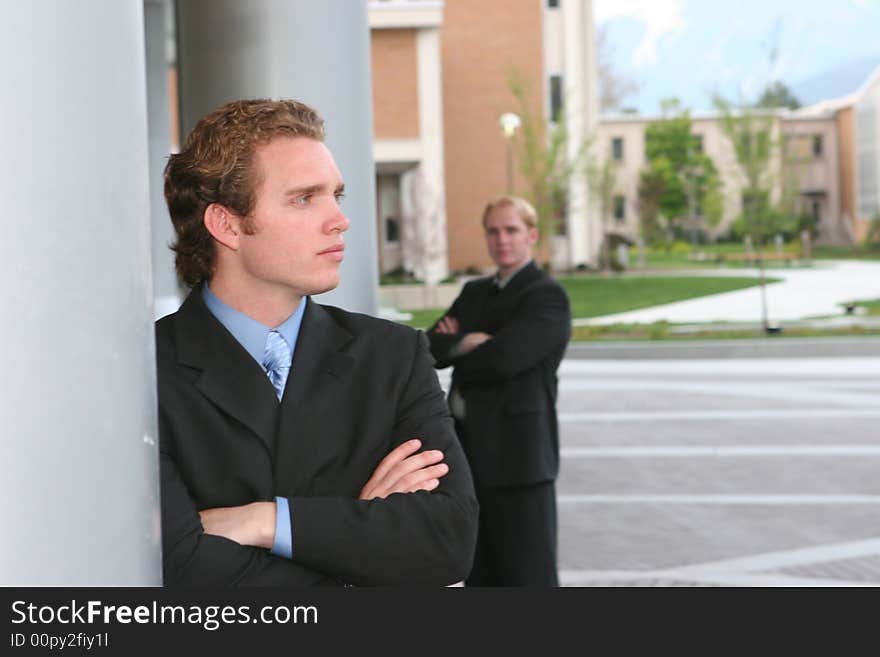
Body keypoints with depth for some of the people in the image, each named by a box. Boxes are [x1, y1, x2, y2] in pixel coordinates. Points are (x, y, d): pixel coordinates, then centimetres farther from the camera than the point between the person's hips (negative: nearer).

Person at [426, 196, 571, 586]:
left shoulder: (547, 297, -7)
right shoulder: (475, 293, 18)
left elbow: (503, 359, -20)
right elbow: (431, 348, 6)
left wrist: (455, 348, -2)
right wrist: (469, 342, -13)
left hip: (517, 453, -8)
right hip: (472, 452, 8)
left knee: (527, 573, -6)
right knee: (481, 575, 14)